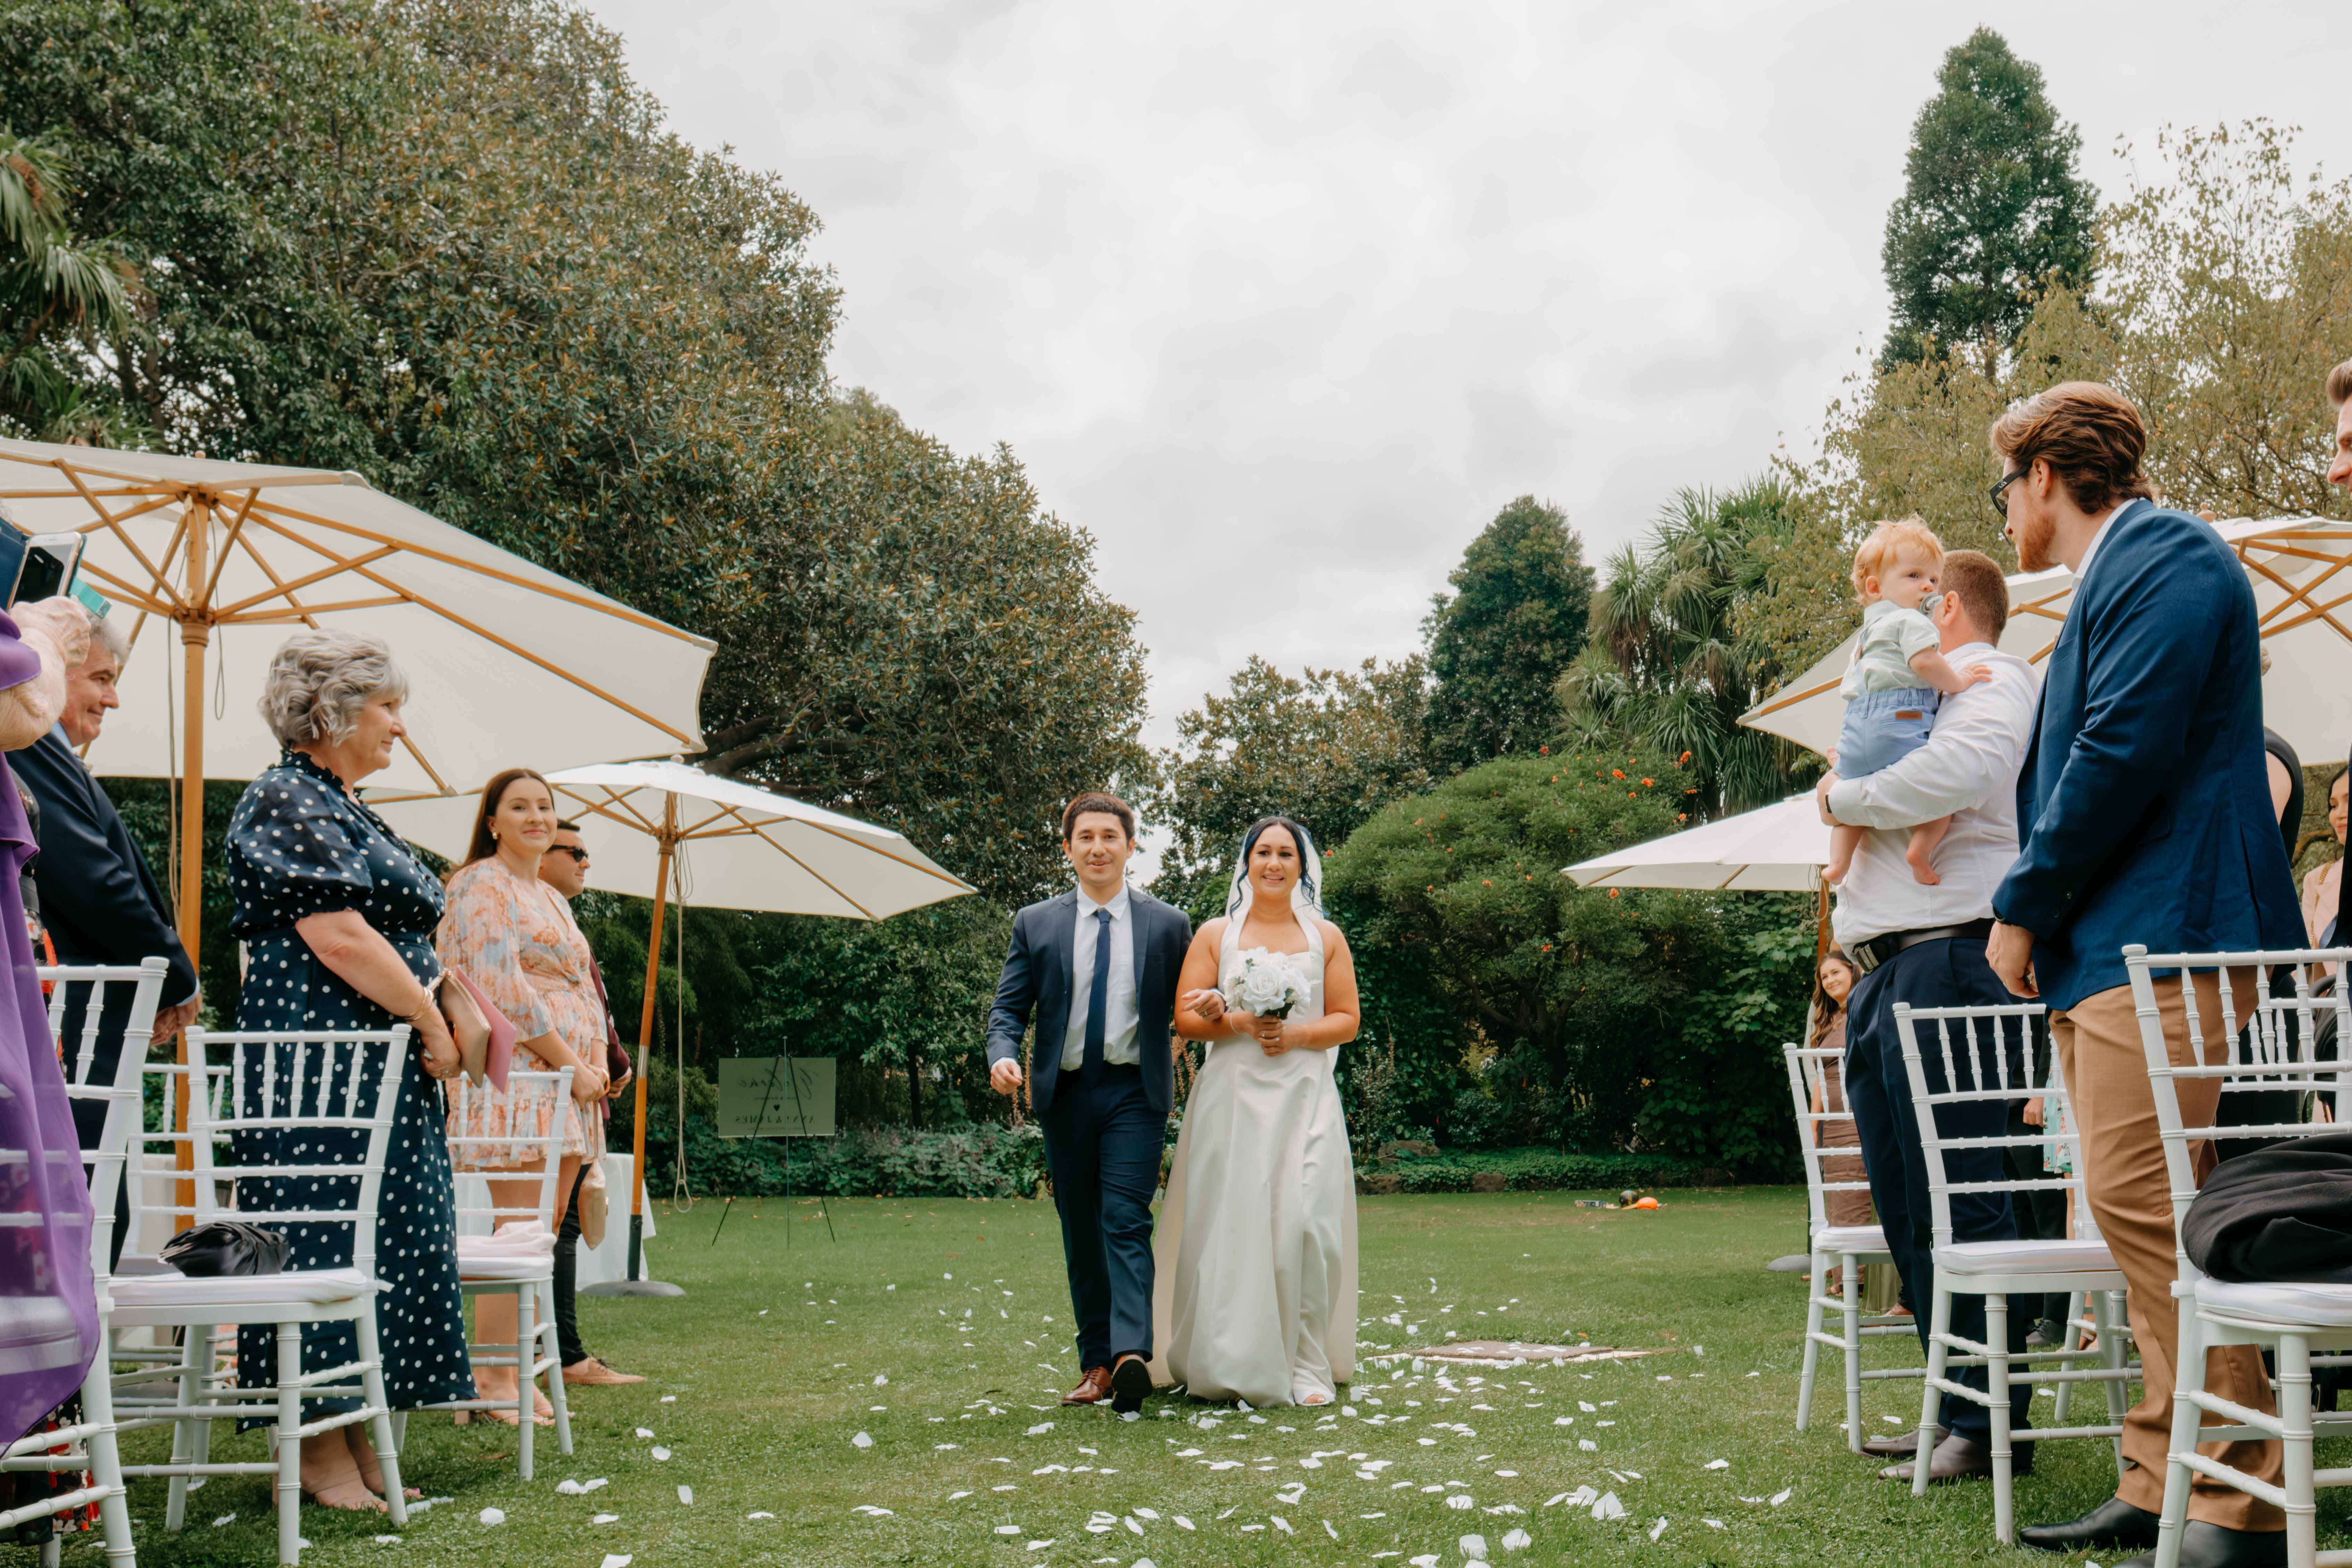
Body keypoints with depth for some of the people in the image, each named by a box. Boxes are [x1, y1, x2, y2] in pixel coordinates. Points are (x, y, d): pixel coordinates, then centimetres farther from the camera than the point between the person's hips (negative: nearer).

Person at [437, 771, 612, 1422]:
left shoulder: (553, 899, 23)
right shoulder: (483, 886, -5)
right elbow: (503, 988, -15)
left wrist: (596, 1064, 8)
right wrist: (570, 1063, -15)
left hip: (568, 1079, 9)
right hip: (516, 1074, -9)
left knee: (544, 1237, 6)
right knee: (519, 1233, -11)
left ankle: (518, 1372, 9)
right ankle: (490, 1379, -7)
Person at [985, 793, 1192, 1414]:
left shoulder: (1168, 925, 6)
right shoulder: (1035, 924, 8)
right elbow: (1009, 1008, 5)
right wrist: (1003, 1057, -15)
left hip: (1136, 1092, -2)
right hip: (1066, 1094, 3)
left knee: (1126, 1222, -15)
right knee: (1080, 1233, 7)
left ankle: (1131, 1355, -25)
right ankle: (1096, 1363, 14)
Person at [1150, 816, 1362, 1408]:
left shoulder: (1326, 938, 12)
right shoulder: (1215, 935, 10)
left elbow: (1348, 1020, 8)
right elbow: (1186, 1019, 4)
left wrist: (1296, 1034, -9)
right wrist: (1238, 1022, -13)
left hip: (1305, 1097, 0)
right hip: (1232, 1098, 0)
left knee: (1306, 1224, -9)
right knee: (1232, 1226, -6)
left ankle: (1307, 1366, -1)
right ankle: (1235, 1365, 4)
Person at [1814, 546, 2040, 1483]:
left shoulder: (1994, 680, -2)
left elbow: (1959, 771, -23)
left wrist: (1847, 798, -10)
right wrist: (1846, 802, 12)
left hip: (1947, 957, -10)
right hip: (1881, 973, 10)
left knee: (1963, 1210, -10)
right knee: (1907, 1214, 11)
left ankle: (1992, 1429, -6)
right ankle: (1954, 1413, 19)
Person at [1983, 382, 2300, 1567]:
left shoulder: (2166, 557, -7)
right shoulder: (2113, 580, 25)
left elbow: (2124, 751, -17)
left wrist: (2023, 906, -11)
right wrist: (2039, 910, 16)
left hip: (2161, 937, -11)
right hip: (2105, 948, 11)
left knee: (2144, 1207, -14)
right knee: (2135, 1217, 9)